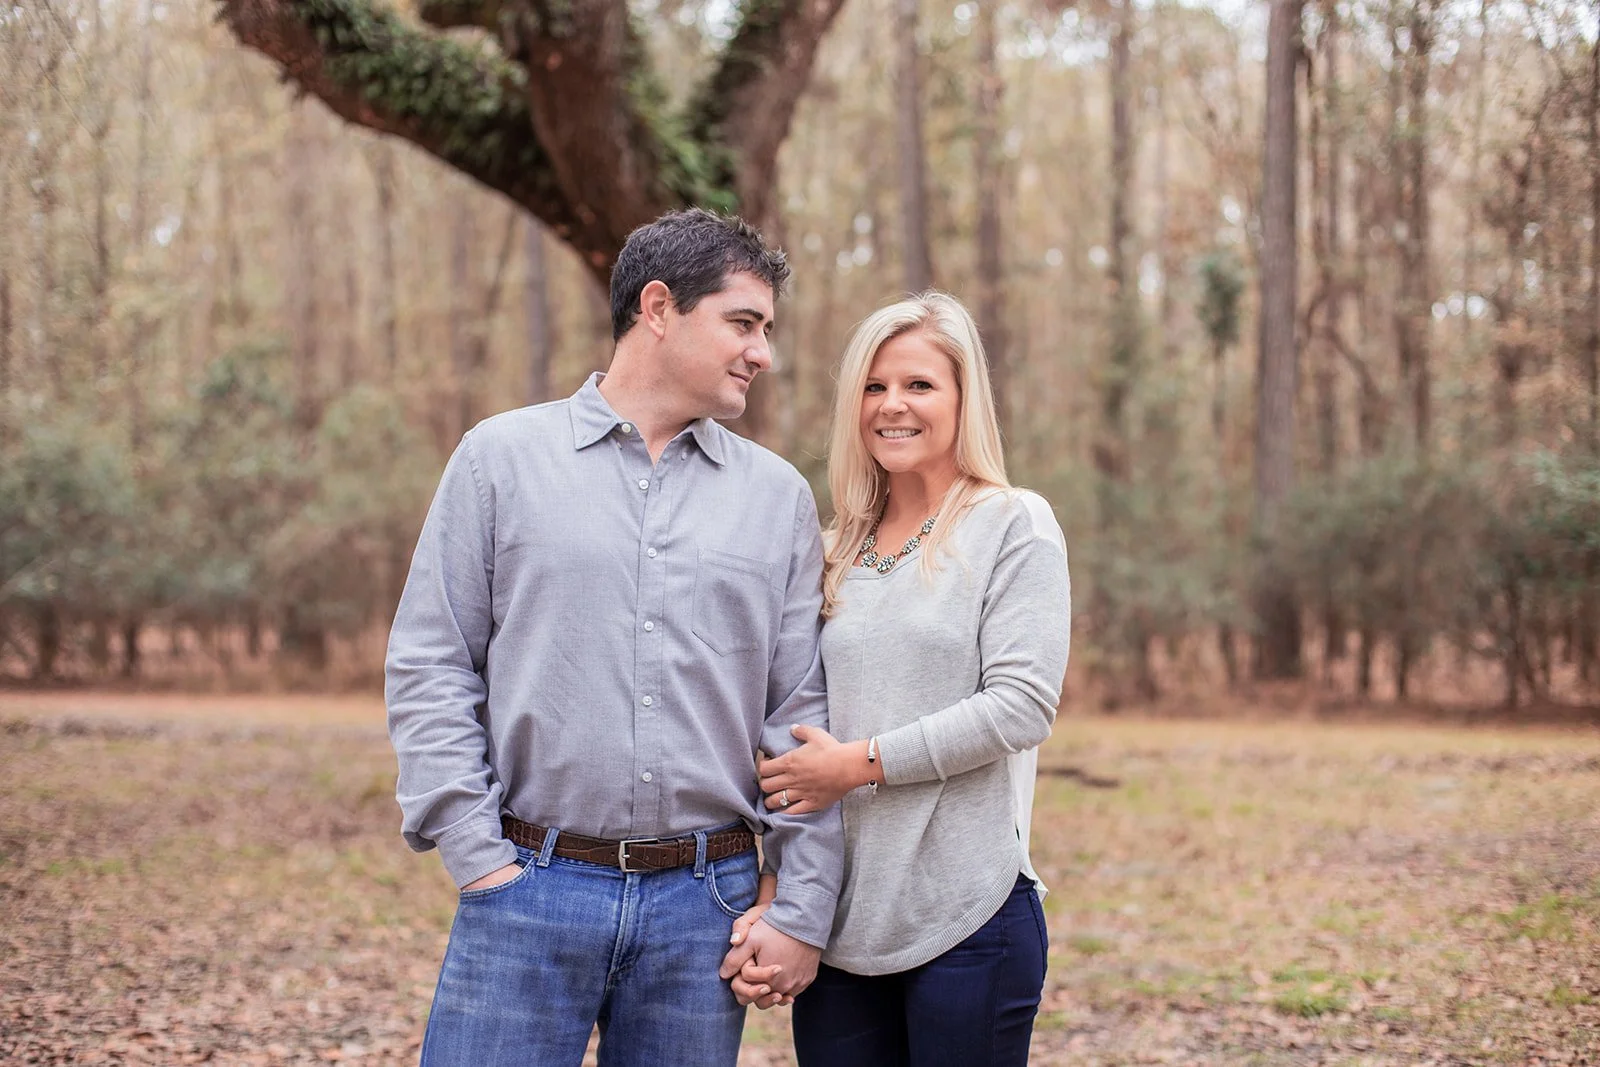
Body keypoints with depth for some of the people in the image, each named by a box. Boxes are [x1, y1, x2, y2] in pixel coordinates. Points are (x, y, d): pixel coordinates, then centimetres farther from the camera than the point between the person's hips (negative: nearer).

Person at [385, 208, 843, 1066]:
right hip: (530, 892, -2)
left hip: (704, 903, 2)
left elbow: (803, 715, 8)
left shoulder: (778, 496, 10)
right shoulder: (503, 457, 4)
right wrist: (478, 859, -6)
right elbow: (427, 668, 2)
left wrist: (802, 909, 1)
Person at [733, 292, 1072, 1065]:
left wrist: (863, 762, -12)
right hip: (840, 920, 5)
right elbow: (796, 730, 13)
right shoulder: (836, 552, 14)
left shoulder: (1013, 525, -1)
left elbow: (1023, 704, -11)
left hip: (969, 915, -5)